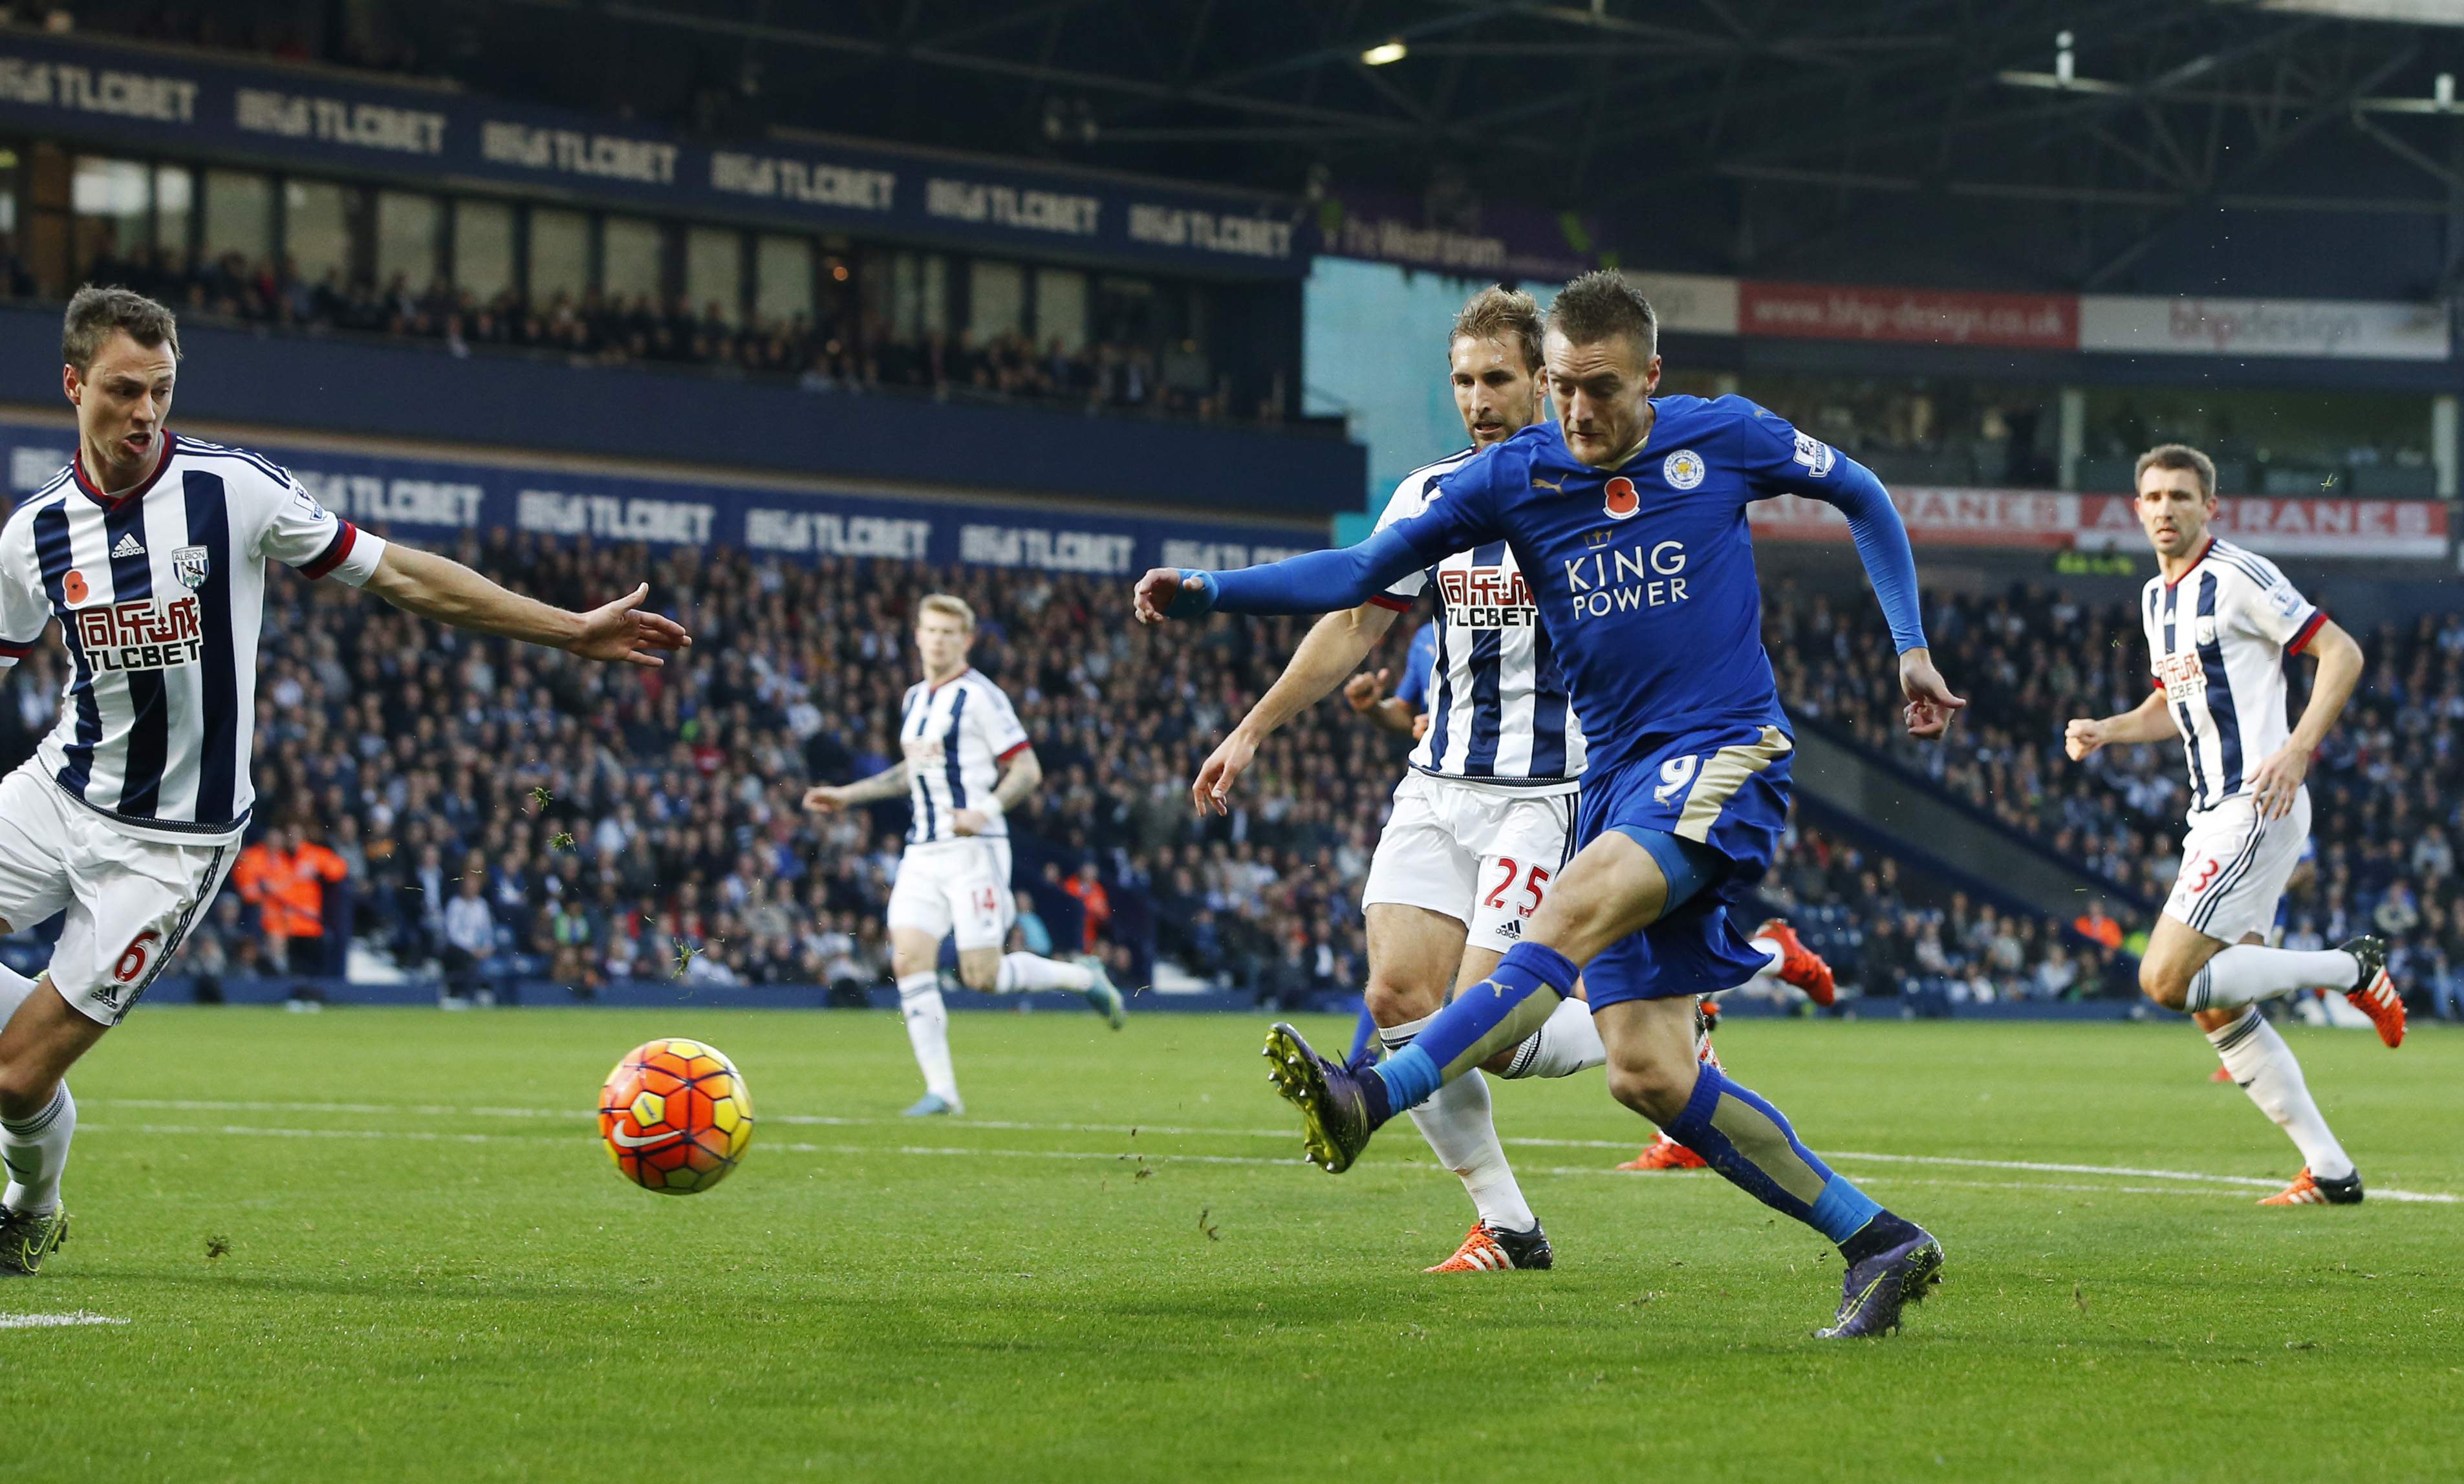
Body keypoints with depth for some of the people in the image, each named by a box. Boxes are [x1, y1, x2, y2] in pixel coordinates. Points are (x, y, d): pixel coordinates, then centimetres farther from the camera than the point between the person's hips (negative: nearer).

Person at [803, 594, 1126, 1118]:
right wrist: (847, 795, 28)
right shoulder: (915, 699, 16)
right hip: (922, 853, 7)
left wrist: (985, 811, -25)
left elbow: (1027, 770, -9)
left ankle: (1084, 976, 16)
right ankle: (941, 1089, -5)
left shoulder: (980, 697, -8)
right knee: (908, 960, -8)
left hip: (973, 849, -7)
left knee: (982, 975, -10)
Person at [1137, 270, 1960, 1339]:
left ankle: (1373, 1098, -41)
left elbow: (1861, 496, 16)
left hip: (1725, 755, -5)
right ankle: (1879, 1244, 5)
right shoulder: (1514, 476, 3)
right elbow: (1363, 572, 3)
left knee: (1573, 912, -31)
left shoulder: (1723, 438, -1)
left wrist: (1910, 646, 11)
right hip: (1617, 775, 5)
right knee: (1648, 1076, -5)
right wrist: (1209, 593, -8)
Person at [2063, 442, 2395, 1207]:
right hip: (2212, 815, 9)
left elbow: (2342, 654, -12)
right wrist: (2106, 731, 11)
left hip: (2259, 806, -9)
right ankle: (2330, 1170, 10)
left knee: (2167, 979, -16)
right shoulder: (2156, 597, 16)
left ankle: (2350, 969, -4)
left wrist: (2296, 750, -22)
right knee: (2220, 1010, 6)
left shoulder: (2239, 576, -10)